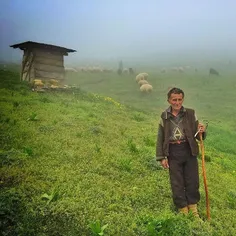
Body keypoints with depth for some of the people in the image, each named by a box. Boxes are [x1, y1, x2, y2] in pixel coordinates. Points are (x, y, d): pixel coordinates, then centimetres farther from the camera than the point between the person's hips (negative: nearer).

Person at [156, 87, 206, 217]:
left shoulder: (191, 114, -1)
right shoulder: (164, 117, -1)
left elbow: (197, 136, 4)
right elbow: (160, 139, 3)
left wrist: (202, 132, -19)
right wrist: (161, 157, -1)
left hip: (189, 151, 0)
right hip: (173, 153, 0)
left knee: (192, 181, 11)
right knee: (177, 183, 8)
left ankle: (193, 206, 32)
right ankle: (183, 208, 27)